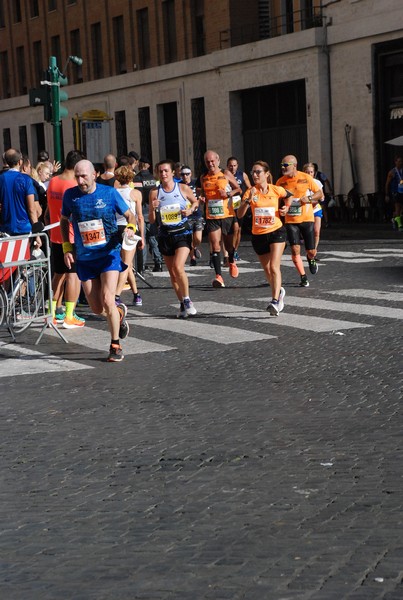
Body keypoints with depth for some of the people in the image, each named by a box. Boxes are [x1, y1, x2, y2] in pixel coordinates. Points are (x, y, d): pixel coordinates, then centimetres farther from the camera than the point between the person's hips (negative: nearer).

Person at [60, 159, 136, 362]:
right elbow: (64, 221, 15)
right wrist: (67, 248, 5)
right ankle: (120, 313, 38)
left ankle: (115, 346, -1)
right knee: (96, 308, 2)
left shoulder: (109, 193, -7)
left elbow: (130, 215, 3)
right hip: (84, 259, 3)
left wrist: (131, 228, -19)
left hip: (109, 255, -3)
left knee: (107, 300, -17)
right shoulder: (70, 195, -2)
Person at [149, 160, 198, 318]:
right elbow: (152, 220, 1)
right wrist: (152, 209, -19)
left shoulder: (183, 188, -4)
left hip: (182, 233, -3)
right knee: (172, 273, 9)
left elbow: (195, 202, 16)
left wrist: (190, 210, -5)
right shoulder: (155, 193, -1)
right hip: (165, 235, 3)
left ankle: (187, 300, -3)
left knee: (178, 267, -20)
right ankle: (182, 304, 24)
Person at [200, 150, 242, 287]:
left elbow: (238, 189, 4)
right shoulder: (203, 178, 7)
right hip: (211, 217, 1)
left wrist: (228, 194, -14)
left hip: (227, 215, -1)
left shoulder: (226, 175, -2)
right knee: (215, 245, -11)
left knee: (229, 244, 12)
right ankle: (218, 276, -15)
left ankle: (231, 262, 46)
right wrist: (202, 198, 1)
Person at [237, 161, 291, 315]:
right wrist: (248, 200, -30)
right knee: (267, 270, 15)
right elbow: (240, 214, -17)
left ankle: (275, 301, -23)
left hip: (276, 232, -3)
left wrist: (286, 207, 3)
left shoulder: (276, 190, -5)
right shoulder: (250, 192, -6)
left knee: (274, 267, -18)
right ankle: (279, 292, 41)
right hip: (258, 236, 3)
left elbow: (288, 195, 19)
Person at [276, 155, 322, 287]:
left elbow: (319, 193, 3)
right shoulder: (280, 182, -1)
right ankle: (303, 277, 3)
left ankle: (311, 260, 40)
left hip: (307, 219, -1)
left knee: (311, 251, 2)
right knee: (295, 249, -11)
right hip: (290, 221, 1)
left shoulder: (306, 178, -6)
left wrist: (309, 198, -16)